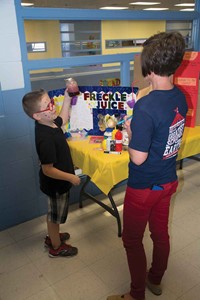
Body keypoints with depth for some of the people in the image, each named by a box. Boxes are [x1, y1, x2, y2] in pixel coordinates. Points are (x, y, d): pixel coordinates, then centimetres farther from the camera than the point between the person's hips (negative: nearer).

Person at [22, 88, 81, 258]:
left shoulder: (49, 123, -8)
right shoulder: (46, 138, -35)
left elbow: (63, 119, 15)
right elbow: (48, 170, -31)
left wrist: (67, 97, 6)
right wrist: (71, 177, -21)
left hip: (56, 182, 9)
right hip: (56, 184, -9)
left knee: (53, 213, 28)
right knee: (55, 216, 14)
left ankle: (52, 237, 51)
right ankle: (56, 247, 37)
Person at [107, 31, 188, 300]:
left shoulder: (146, 106, -29)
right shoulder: (180, 97, -4)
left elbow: (138, 158, -25)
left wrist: (130, 131, -11)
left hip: (144, 187, -7)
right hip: (168, 181, 8)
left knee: (132, 240, 13)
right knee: (160, 232, 24)